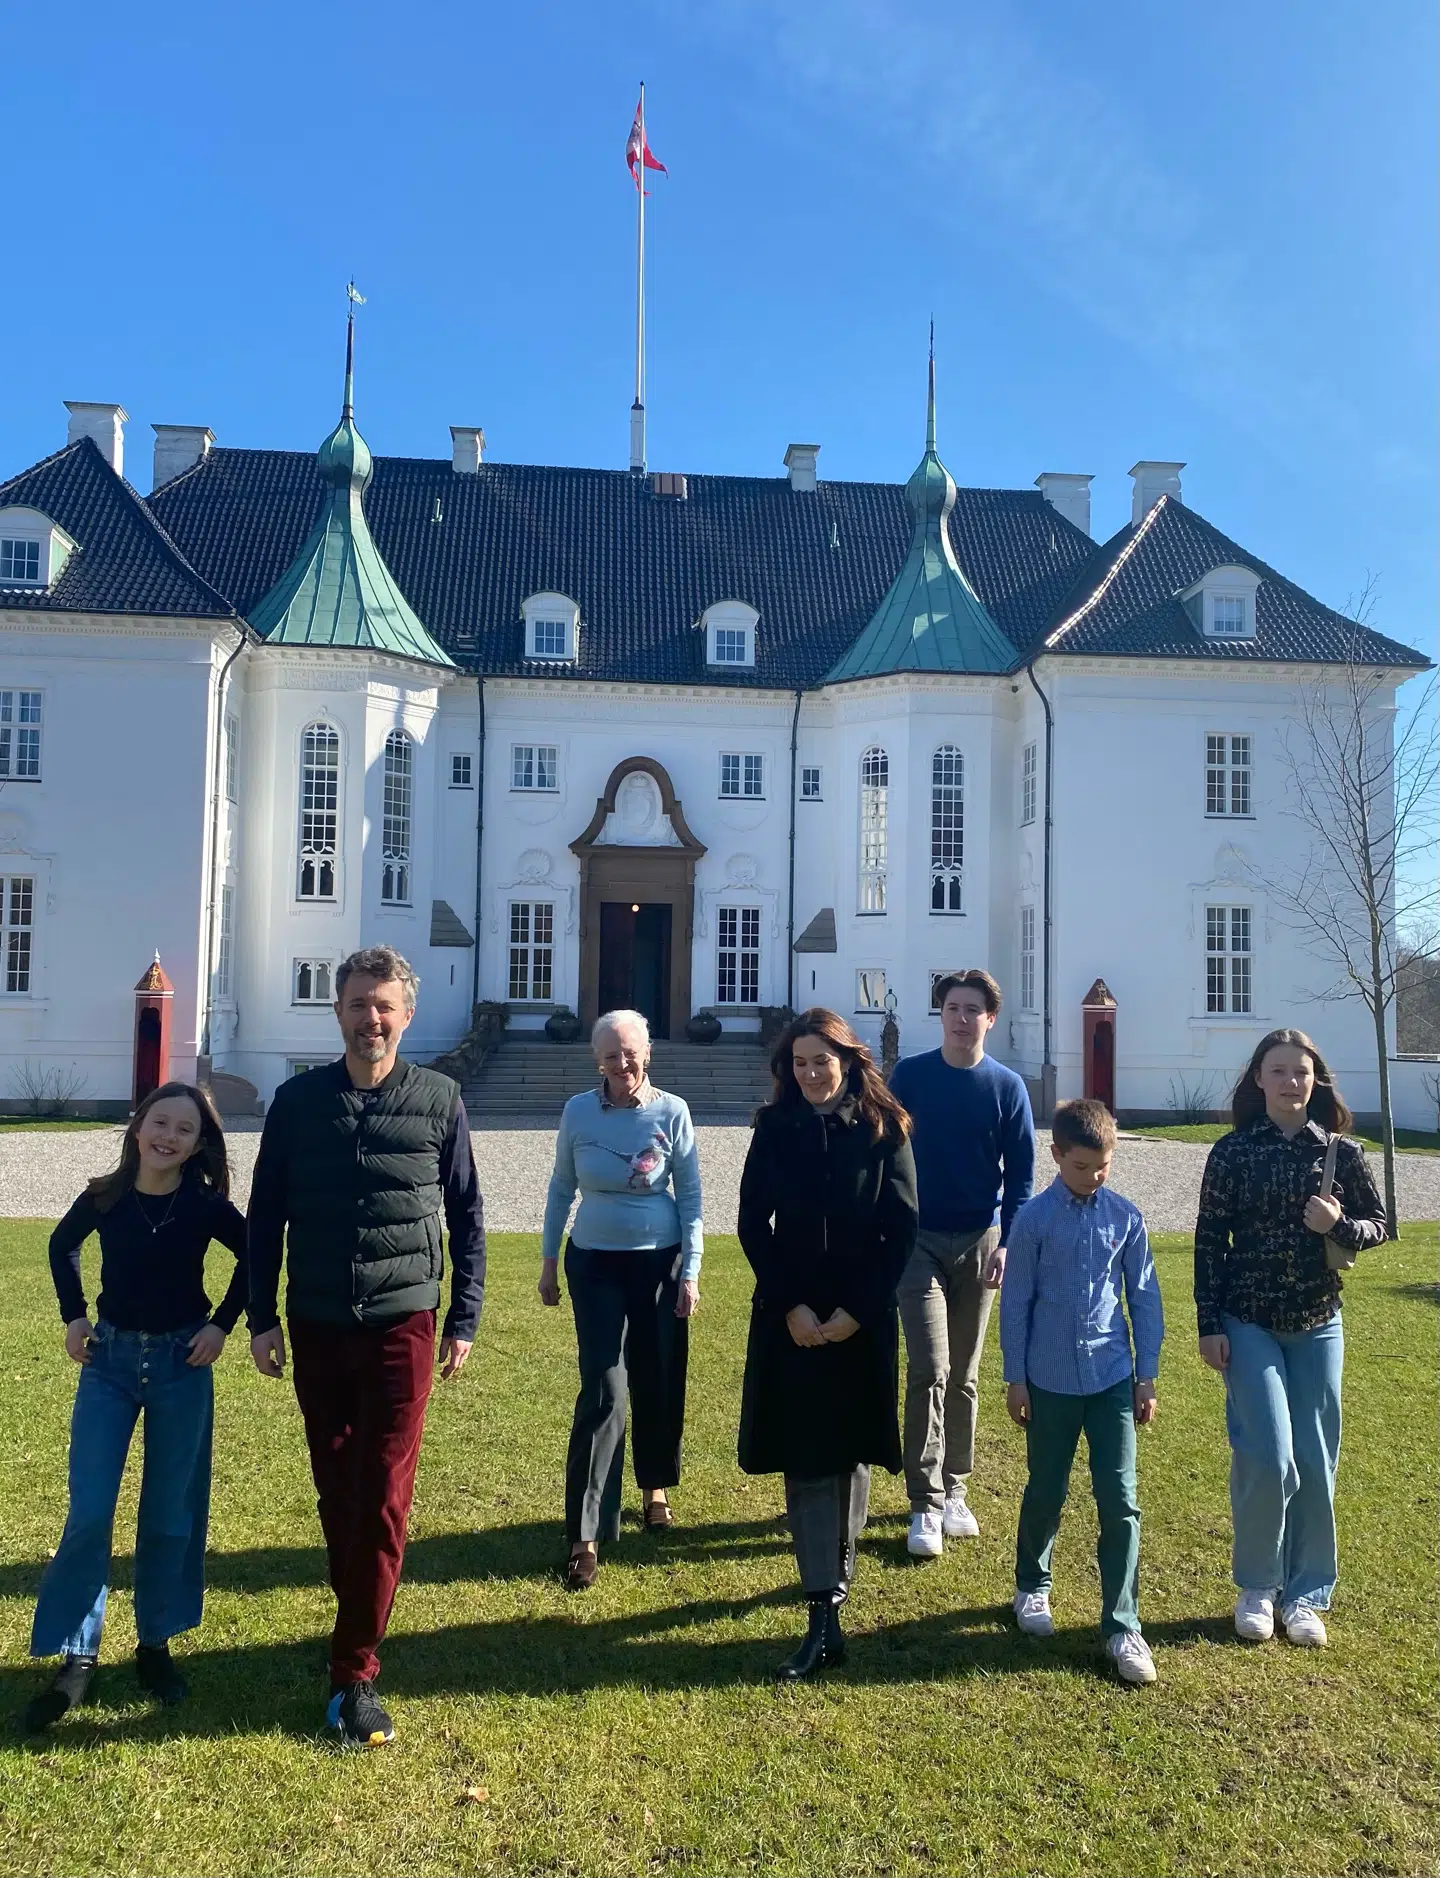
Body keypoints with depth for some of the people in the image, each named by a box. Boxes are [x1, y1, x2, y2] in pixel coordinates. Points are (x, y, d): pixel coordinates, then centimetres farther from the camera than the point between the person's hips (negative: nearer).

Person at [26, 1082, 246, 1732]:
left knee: (171, 1513, 8)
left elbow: (255, 1258, 5)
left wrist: (222, 1323, -2)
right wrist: (73, 1316, 5)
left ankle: (156, 1644, 25)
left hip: (182, 1362, -1)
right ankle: (78, 1656, 14)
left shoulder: (206, 1207, -11)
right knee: (89, 1512, -2)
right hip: (109, 1359, 1)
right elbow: (62, 1247, 14)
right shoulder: (104, 1197, -7)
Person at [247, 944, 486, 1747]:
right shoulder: (298, 1100, 0)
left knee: (383, 1501, -3)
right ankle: (363, 1623, 36)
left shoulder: (439, 1099, -4)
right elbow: (265, 1214, 6)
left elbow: (468, 1215, 2)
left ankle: (355, 1673, 7)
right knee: (336, 1492, 15)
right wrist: (262, 1318, 4)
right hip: (316, 1327, 3)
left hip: (401, 1326, -2)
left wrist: (465, 1320, 1)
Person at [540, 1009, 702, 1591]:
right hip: (595, 1265, 0)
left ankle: (655, 1487, 38)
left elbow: (690, 1197, -4)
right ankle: (585, 1535, 0)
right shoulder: (578, 1111, -6)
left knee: (657, 1384, 12)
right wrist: (548, 1261, 8)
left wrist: (691, 1272, -6)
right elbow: (561, 1188, 5)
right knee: (603, 1391, -6)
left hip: (658, 1264, 0)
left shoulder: (671, 1113, -9)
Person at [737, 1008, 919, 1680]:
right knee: (803, 1456, -1)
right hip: (791, 1316, 1)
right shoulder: (774, 1129, -1)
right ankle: (824, 1618, 5)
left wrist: (856, 1310, -11)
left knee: (851, 1449, 12)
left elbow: (903, 1228, -5)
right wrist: (792, 1307, -10)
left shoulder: (883, 1131, -5)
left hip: (862, 1316, 0)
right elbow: (753, 1224, -1)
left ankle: (839, 1565, 36)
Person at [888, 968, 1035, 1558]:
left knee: (964, 1376, 11)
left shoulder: (1007, 1087, 0)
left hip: (980, 1242, 2)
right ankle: (926, 1504, -2)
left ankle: (954, 1491, 24)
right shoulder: (908, 1076, -2)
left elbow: (1020, 1172, 2)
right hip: (920, 1238, -1)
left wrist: (1008, 1242, -8)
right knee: (930, 1371, -9)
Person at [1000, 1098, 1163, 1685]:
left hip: (1112, 1379, 1)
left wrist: (1146, 1375, 6)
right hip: (1051, 1380, -1)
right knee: (1045, 1494, 14)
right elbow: (1016, 1301, -3)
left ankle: (1123, 1627, 10)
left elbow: (1144, 1297, 5)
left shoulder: (1125, 1217, -2)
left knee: (1120, 1502, -1)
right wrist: (1015, 1378, -1)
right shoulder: (1034, 1218, -8)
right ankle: (1032, 1587, 38)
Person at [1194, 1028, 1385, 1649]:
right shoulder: (1233, 1151, -6)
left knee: (1316, 1464, 7)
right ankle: (1256, 1587, 15)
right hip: (1249, 1325, -2)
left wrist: (1340, 1225, -16)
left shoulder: (1342, 1152, -1)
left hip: (1317, 1325, 2)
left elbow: (1376, 1225, 7)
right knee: (1268, 1459, -7)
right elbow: (1209, 1240, -5)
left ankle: (1305, 1594, 24)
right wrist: (1209, 1326, -7)